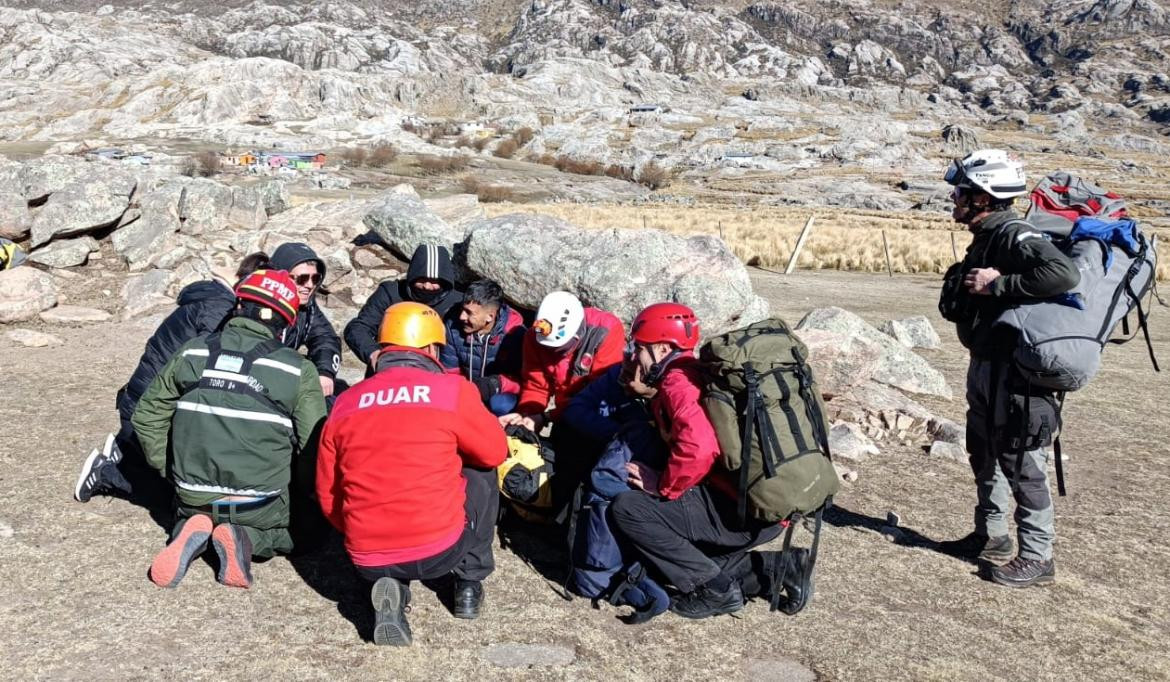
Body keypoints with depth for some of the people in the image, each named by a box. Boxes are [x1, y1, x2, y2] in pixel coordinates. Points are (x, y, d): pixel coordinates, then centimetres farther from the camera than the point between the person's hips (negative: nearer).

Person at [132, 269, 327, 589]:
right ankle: (246, 537, -4)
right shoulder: (298, 371, -9)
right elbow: (314, 447, -12)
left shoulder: (192, 352, 2)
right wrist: (298, 492, 6)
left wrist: (172, 472, 19)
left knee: (187, 513, 37)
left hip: (194, 497, 3)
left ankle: (191, 531, 0)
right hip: (262, 506, -3)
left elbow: (147, 416, 9)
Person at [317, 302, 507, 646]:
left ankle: (391, 590, 7)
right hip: (441, 549, -2)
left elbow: (327, 493, 10)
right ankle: (469, 582, 24)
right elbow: (495, 453, 9)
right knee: (482, 476, 23)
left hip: (367, 559, 3)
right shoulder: (453, 389, -4)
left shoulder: (345, 402, 6)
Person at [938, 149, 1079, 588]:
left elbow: (1064, 274, -35)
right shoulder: (985, 238, 12)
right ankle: (991, 536, 35)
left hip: (1017, 371, -10)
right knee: (985, 455, 20)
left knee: (1021, 462, -2)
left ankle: (1036, 557, 10)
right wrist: (963, 288, -1)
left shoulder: (1015, 236, -19)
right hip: (985, 366, 11)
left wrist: (997, 284, -29)